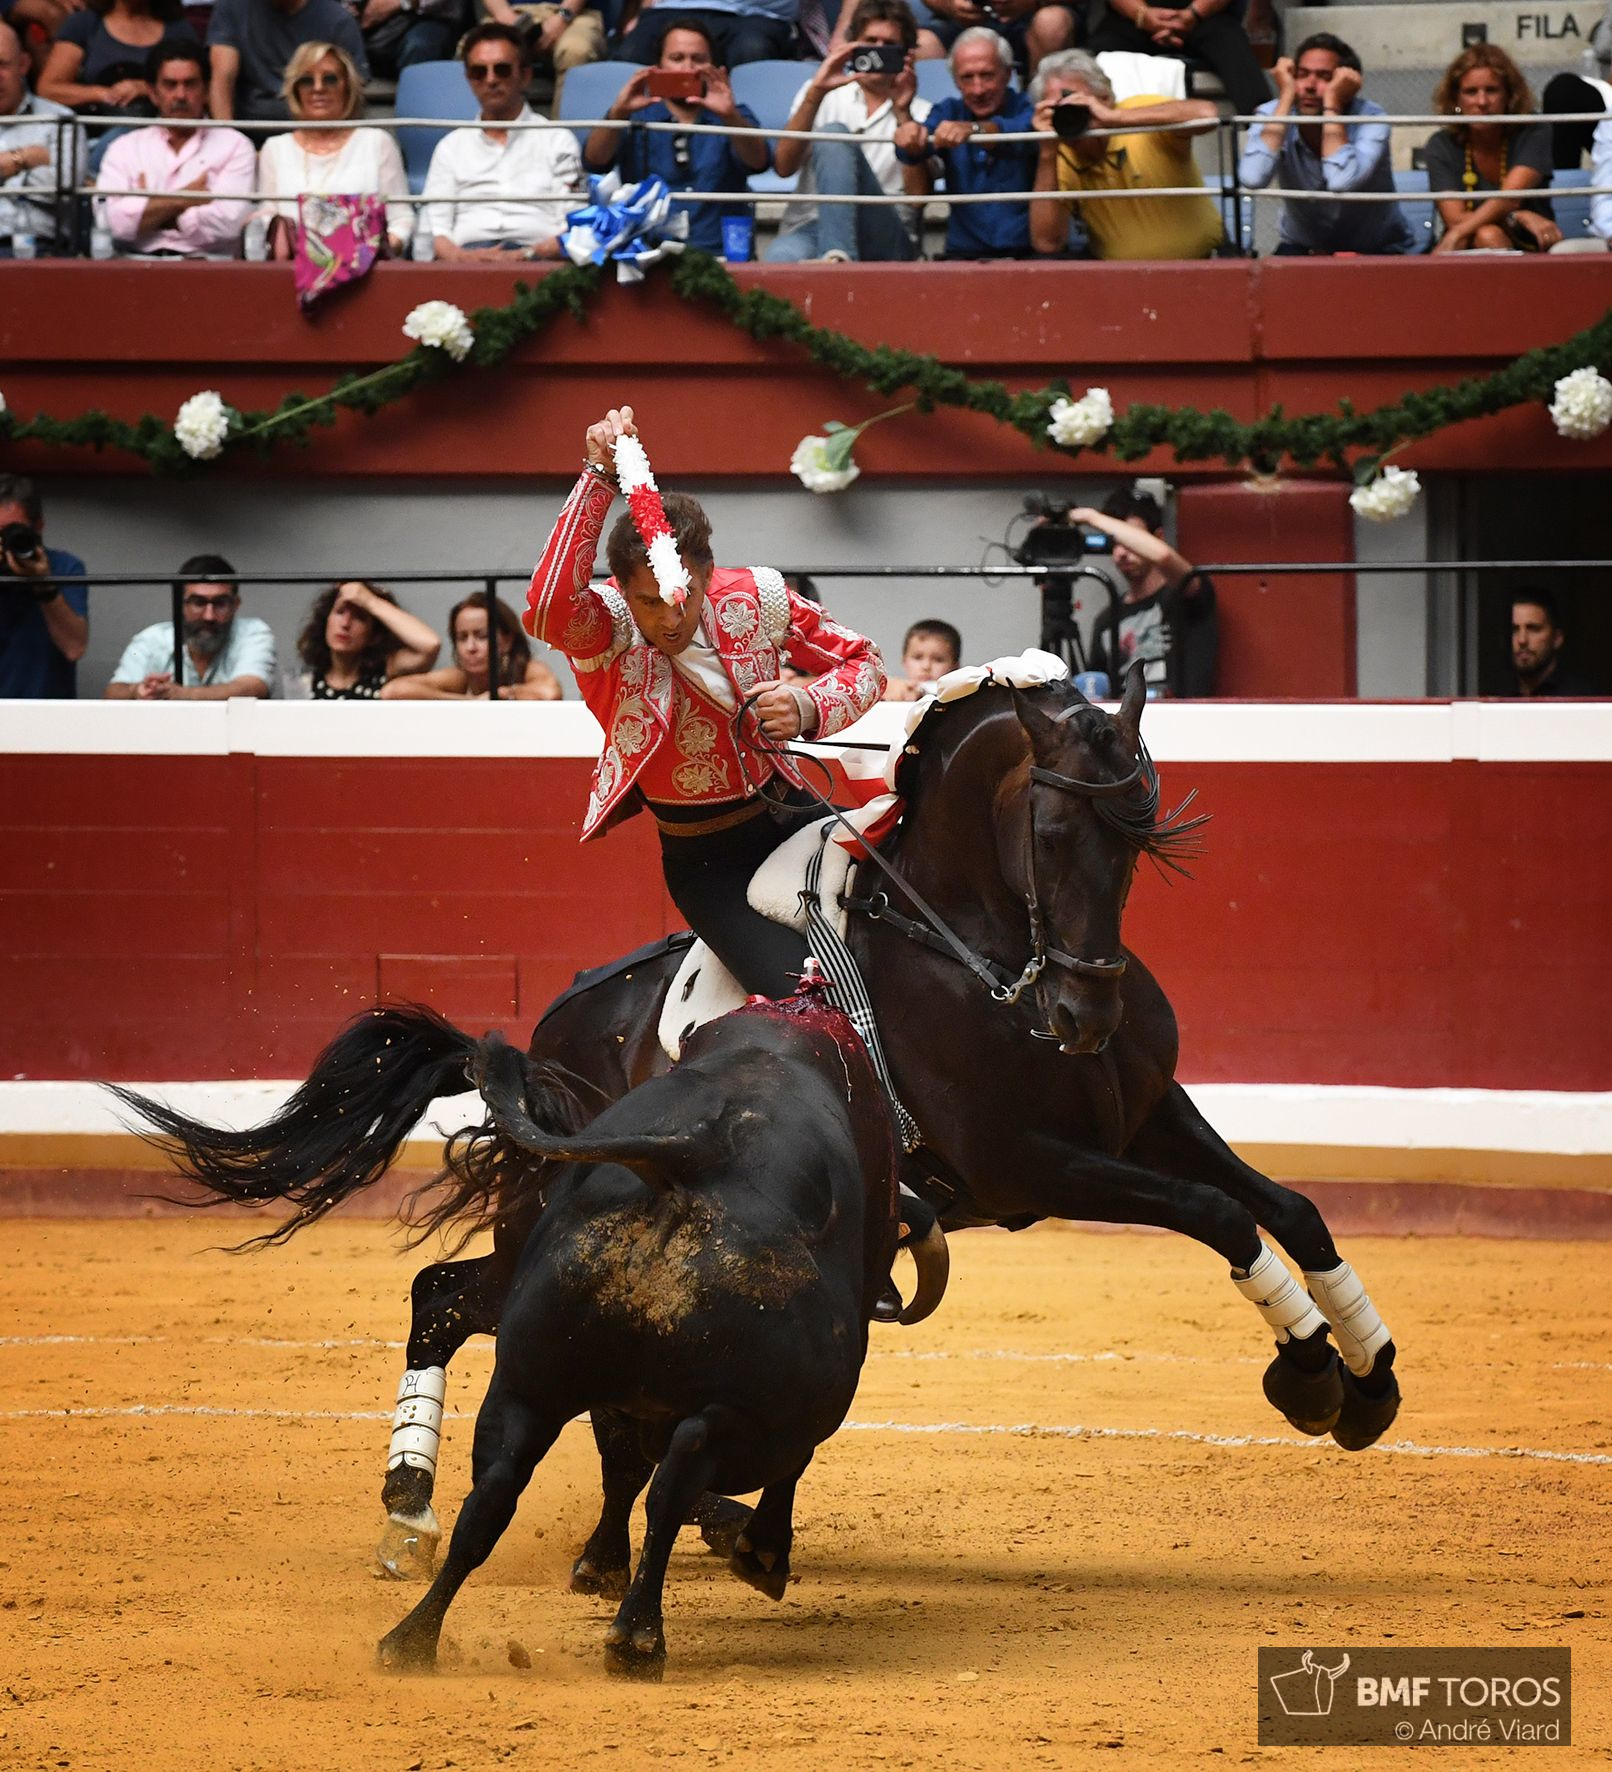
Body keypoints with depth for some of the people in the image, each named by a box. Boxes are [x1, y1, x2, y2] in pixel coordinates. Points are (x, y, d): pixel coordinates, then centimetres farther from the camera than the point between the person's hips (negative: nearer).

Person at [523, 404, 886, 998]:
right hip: (704, 861, -4)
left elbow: (862, 662, 4)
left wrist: (808, 707, -19)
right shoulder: (605, 628, -18)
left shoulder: (757, 597, -8)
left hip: (787, 815, 4)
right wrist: (598, 476, -43)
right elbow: (549, 608, -42)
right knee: (801, 993, -24)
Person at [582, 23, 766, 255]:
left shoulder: (734, 118, 13)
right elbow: (594, 160, -5)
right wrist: (618, 113, -24)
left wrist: (730, 116, -27)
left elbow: (758, 162, -7)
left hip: (717, 256, 0)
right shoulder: (636, 117, 12)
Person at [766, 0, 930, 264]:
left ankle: (837, 256, -38)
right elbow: (784, 167, 0)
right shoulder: (827, 95, 18)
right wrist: (816, 93, -11)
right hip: (809, 228, -1)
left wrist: (903, 114, -11)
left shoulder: (920, 113, 15)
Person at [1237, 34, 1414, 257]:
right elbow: (1253, 178, -34)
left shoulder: (1371, 119, -21)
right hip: (1303, 250, 1)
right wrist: (1286, 97, -28)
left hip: (1379, 252, -1)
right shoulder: (1272, 114, -15)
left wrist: (1332, 101, -32)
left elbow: (1341, 181, -39)